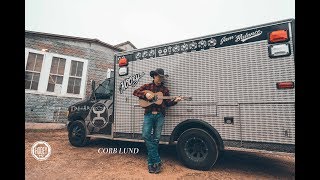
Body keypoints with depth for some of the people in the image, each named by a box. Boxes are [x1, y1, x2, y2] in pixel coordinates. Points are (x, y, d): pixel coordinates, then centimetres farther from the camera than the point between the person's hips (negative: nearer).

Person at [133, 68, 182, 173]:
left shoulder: (165, 89, 13)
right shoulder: (147, 86, 9)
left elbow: (167, 103, 12)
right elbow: (135, 92, 4)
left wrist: (175, 101, -7)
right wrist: (145, 94, -11)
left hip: (160, 115, 1)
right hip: (149, 114, -1)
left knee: (156, 139, 3)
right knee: (145, 135, -16)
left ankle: (151, 163, 19)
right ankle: (157, 161, -3)